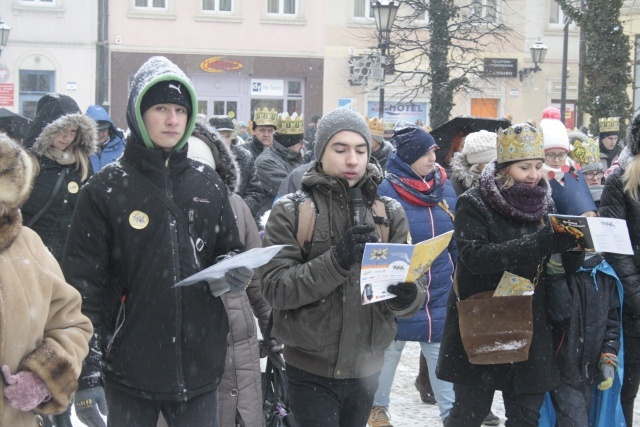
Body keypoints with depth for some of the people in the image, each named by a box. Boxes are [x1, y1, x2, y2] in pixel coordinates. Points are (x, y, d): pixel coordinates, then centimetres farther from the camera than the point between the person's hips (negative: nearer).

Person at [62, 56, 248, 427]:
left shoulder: (209, 185, 8)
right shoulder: (106, 188, -3)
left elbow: (231, 253, 19)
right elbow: (83, 285, -5)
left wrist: (233, 273, -6)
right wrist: (87, 372, -10)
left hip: (199, 368, 3)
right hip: (129, 369, -3)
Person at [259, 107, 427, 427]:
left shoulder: (390, 212, 3)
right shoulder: (290, 211, -6)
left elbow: (415, 286, -2)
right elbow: (274, 288, -15)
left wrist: (407, 295, -26)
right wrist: (336, 260, -28)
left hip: (366, 368, 3)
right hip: (311, 371, -3)